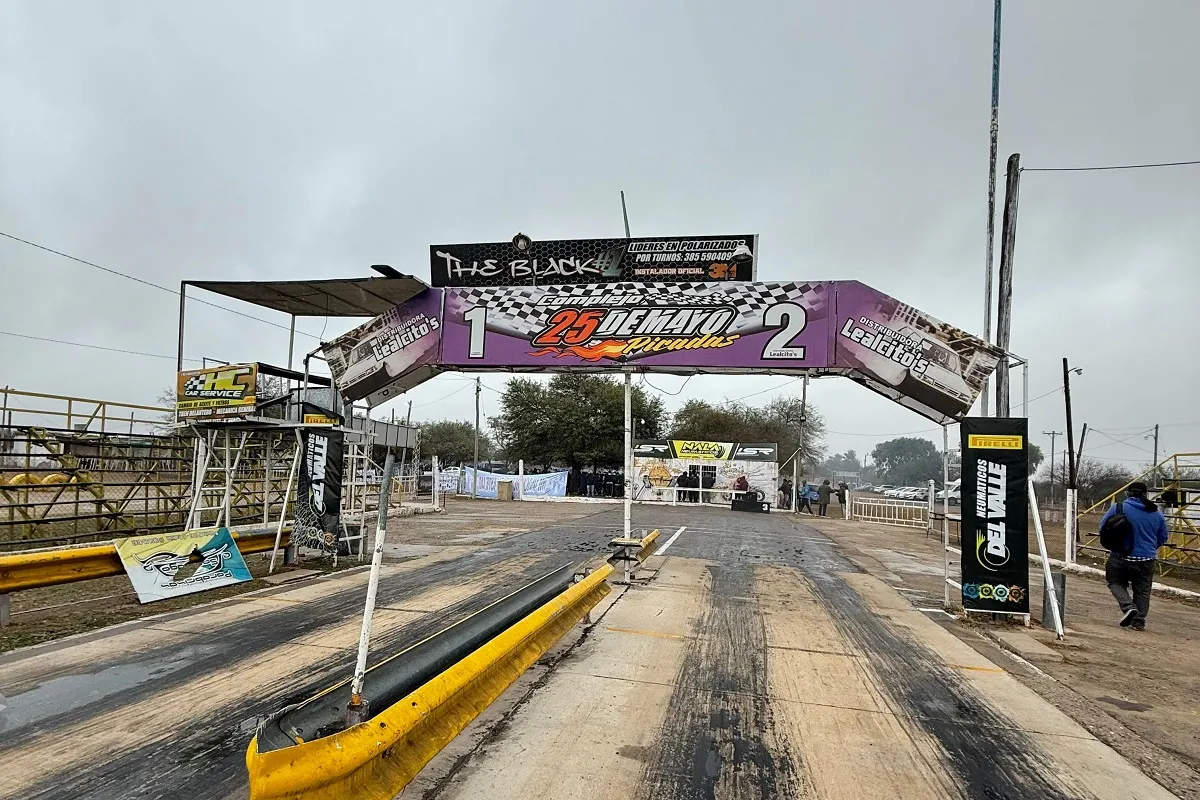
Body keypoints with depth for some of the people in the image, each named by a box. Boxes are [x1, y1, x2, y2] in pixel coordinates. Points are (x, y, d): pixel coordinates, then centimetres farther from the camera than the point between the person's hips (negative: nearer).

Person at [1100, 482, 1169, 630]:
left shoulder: (1118, 508, -10)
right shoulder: (1157, 514, 1)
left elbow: (1103, 527, -3)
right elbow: (1163, 538, 12)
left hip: (1120, 558, -3)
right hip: (1146, 560, 3)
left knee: (1115, 583, 15)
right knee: (1142, 591, 14)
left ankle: (1128, 606, -7)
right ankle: (1139, 622, 16)